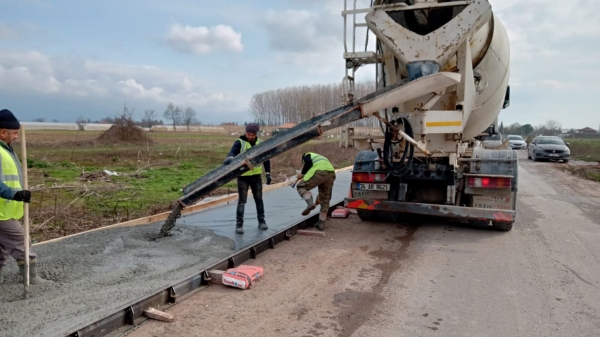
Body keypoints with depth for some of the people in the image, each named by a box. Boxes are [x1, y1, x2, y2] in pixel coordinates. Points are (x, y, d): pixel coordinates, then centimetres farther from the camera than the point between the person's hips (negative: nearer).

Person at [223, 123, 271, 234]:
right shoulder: (239, 142, -7)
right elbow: (233, 152, -25)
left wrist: (268, 173, 9)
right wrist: (230, 158, -48)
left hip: (256, 176, 3)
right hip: (243, 176, -3)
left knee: (259, 199, 12)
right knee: (242, 200, -2)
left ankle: (261, 221, 25)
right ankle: (239, 224, 4)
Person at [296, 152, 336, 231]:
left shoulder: (307, 155, 26)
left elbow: (308, 163, -3)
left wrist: (302, 174, 11)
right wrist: (319, 197, 48)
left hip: (319, 173, -6)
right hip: (331, 173, 6)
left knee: (301, 186, 10)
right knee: (325, 200, 16)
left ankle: (310, 204, -15)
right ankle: (321, 224, 19)